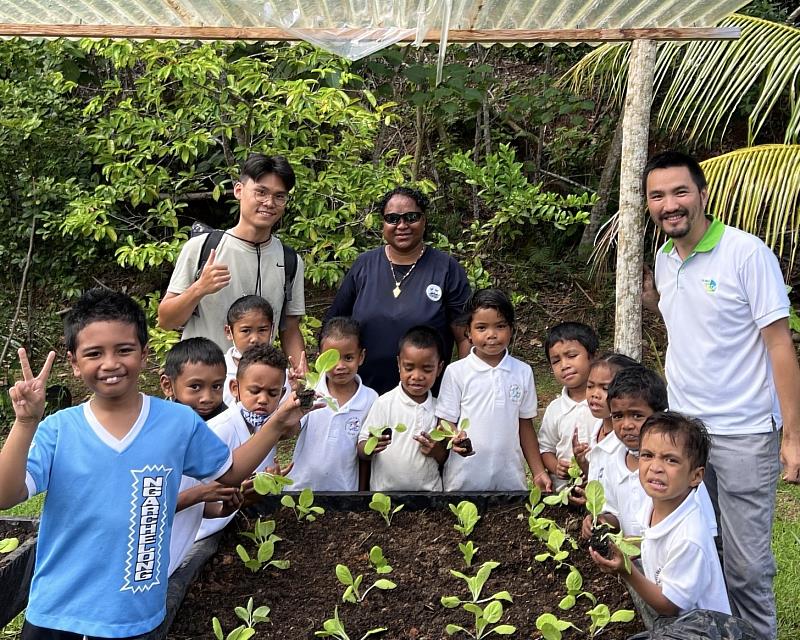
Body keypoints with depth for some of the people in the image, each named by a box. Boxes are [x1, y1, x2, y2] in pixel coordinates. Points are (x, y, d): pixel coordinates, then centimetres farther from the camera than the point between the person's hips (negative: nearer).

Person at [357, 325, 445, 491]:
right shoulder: (384, 403, -8)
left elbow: (445, 459, 8)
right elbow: (362, 451, -8)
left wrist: (435, 450, -12)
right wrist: (370, 446, -29)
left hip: (429, 490, 2)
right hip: (385, 490, -2)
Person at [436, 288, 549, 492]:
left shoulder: (523, 372, 4)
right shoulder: (456, 372, -5)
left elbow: (525, 426, 10)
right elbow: (446, 422, -2)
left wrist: (539, 472, 9)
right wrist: (455, 438, -24)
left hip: (510, 478, 2)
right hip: (463, 478, -2)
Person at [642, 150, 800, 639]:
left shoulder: (746, 252, -13)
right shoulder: (663, 260, 6)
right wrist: (654, 300, 4)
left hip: (742, 434, -6)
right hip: (681, 427, 6)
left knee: (746, 563, 3)